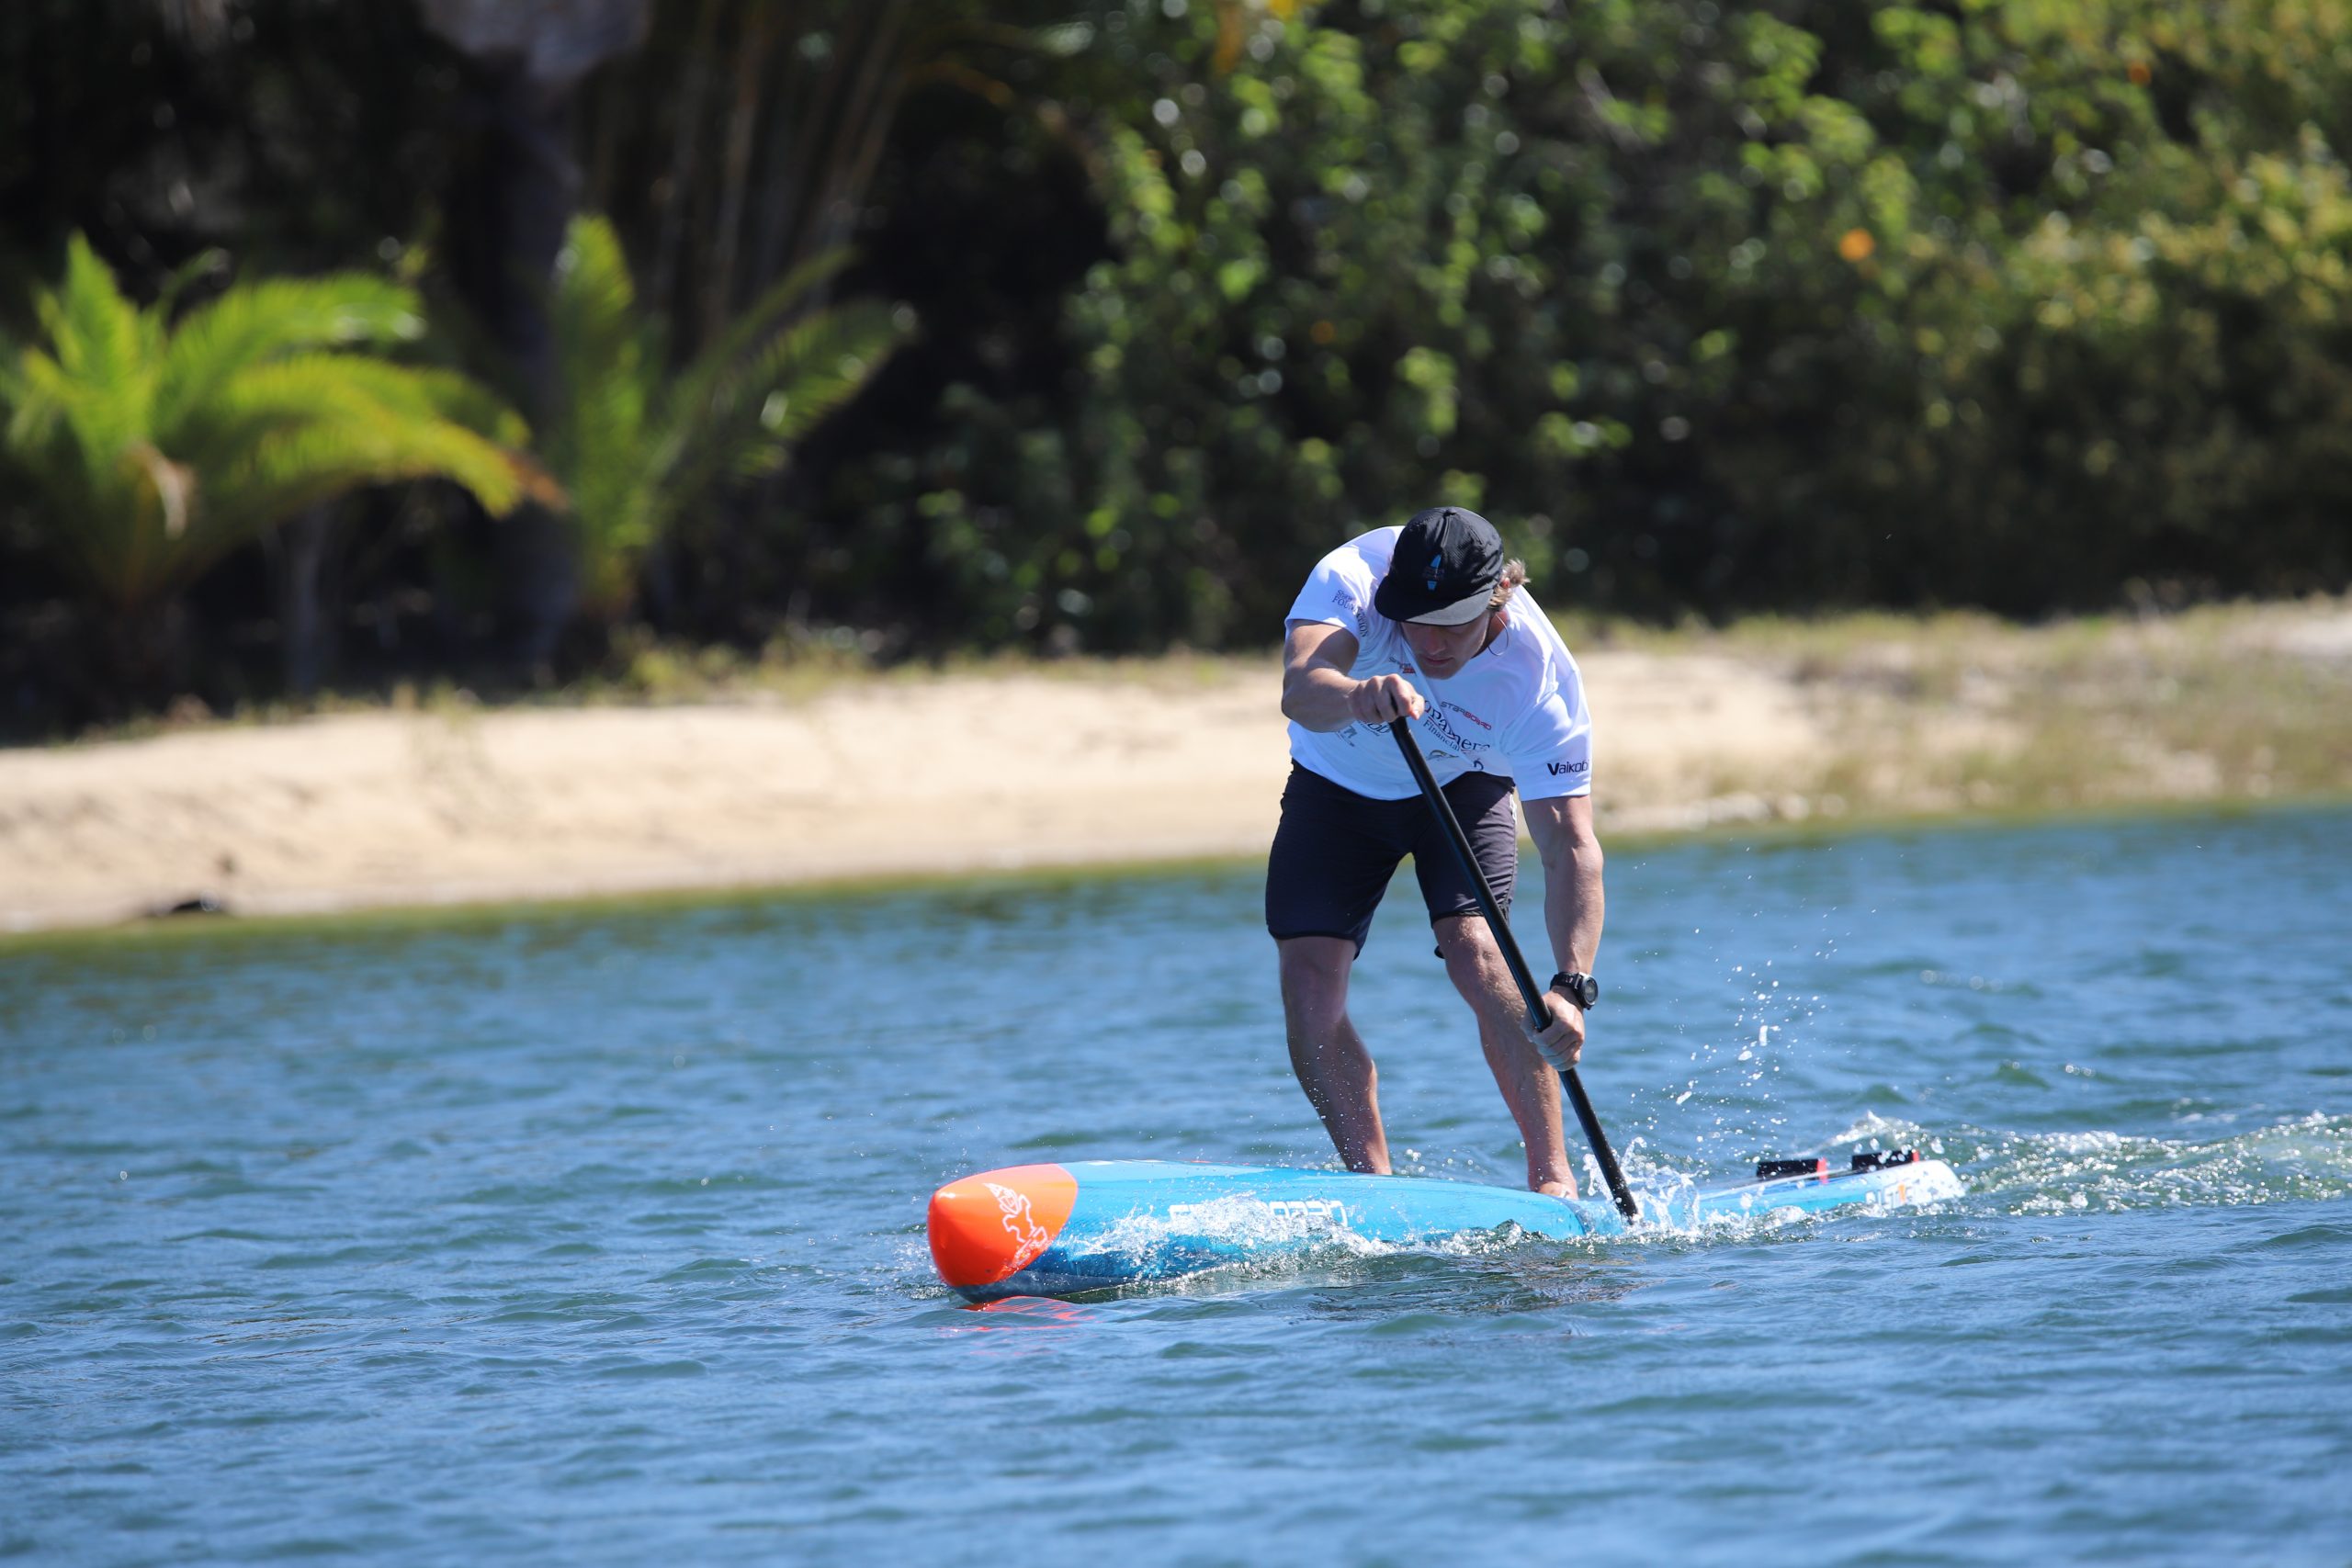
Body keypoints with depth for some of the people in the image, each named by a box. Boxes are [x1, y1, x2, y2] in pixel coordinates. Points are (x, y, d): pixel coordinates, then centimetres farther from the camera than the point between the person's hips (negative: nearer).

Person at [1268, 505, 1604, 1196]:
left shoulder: (1539, 675, -34)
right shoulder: (1352, 578, -34)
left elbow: (1570, 847, -38)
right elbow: (1299, 691, -53)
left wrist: (1571, 987, -50)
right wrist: (1357, 697, -77)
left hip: (1461, 785, -1)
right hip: (1337, 787, 1)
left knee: (1472, 948, -23)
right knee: (1308, 981, -12)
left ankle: (1553, 1176, -15)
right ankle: (1373, 1181, 0)